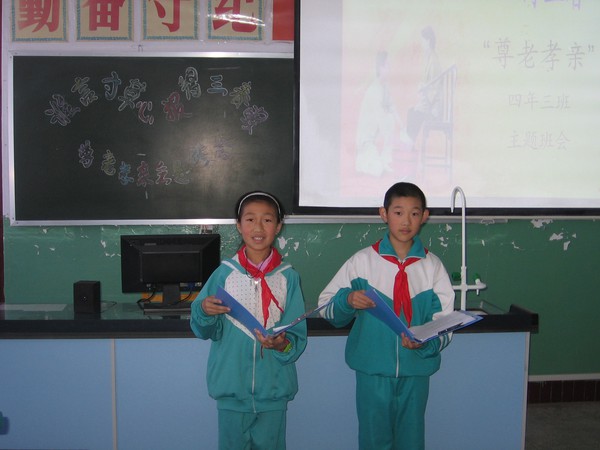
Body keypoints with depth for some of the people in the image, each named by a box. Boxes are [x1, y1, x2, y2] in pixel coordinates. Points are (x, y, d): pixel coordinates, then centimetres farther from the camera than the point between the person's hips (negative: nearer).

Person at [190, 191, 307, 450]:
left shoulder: (288, 277, -4)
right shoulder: (225, 273, -3)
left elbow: (298, 334, -4)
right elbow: (207, 331, 0)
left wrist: (284, 344, -25)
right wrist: (204, 311, -21)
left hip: (273, 387, 0)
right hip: (231, 384, 0)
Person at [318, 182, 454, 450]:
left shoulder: (432, 266, 1)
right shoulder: (362, 261, -2)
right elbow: (326, 307, 1)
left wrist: (425, 342, -20)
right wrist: (348, 300, -19)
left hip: (416, 370, 1)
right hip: (372, 370, -1)